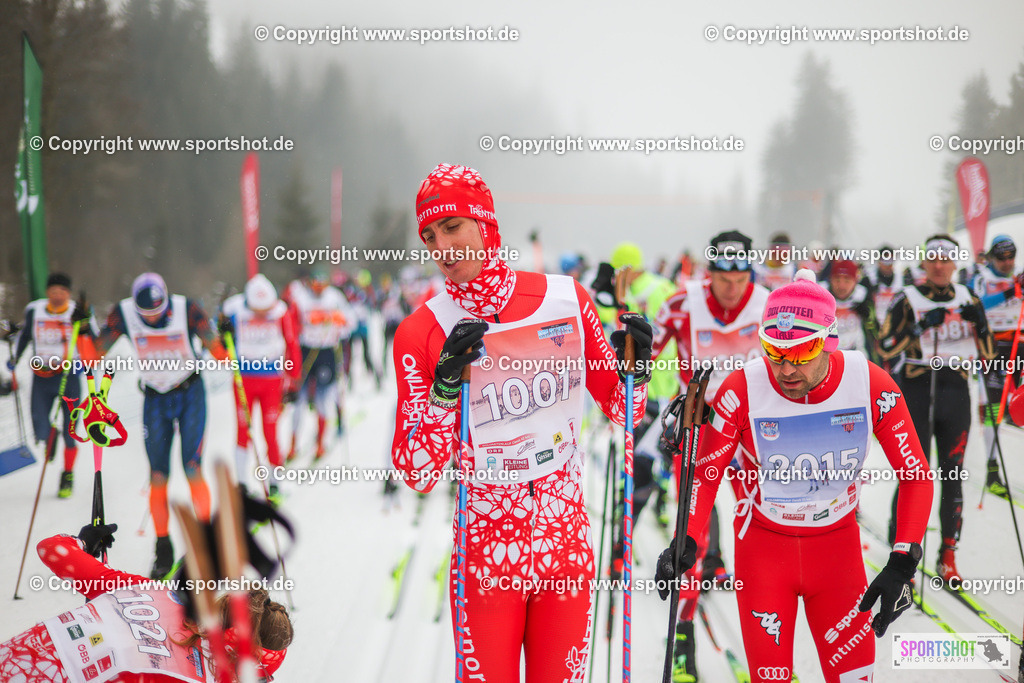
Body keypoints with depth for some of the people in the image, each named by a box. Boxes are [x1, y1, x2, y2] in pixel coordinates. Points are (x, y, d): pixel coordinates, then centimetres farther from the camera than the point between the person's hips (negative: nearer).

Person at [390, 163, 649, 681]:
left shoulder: (567, 299, -3)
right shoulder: (422, 333, -8)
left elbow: (622, 411, 10)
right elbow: (418, 474, -10)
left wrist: (634, 367, -11)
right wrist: (444, 386, -22)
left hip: (567, 540, 2)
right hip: (485, 550, -1)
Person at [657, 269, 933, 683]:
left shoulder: (871, 385, -17)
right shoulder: (742, 390, -20)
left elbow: (915, 474, -9)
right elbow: (705, 472, -11)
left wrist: (903, 562, -17)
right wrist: (687, 540, -27)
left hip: (838, 545, 1)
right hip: (763, 547, -1)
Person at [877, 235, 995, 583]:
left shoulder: (967, 299, 8)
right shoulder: (908, 300, -2)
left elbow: (987, 354, 8)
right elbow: (885, 348, -12)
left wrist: (979, 323, -10)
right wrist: (922, 326, -21)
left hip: (955, 395, 3)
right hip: (917, 392, -3)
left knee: (953, 477, 4)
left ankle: (948, 557, 12)